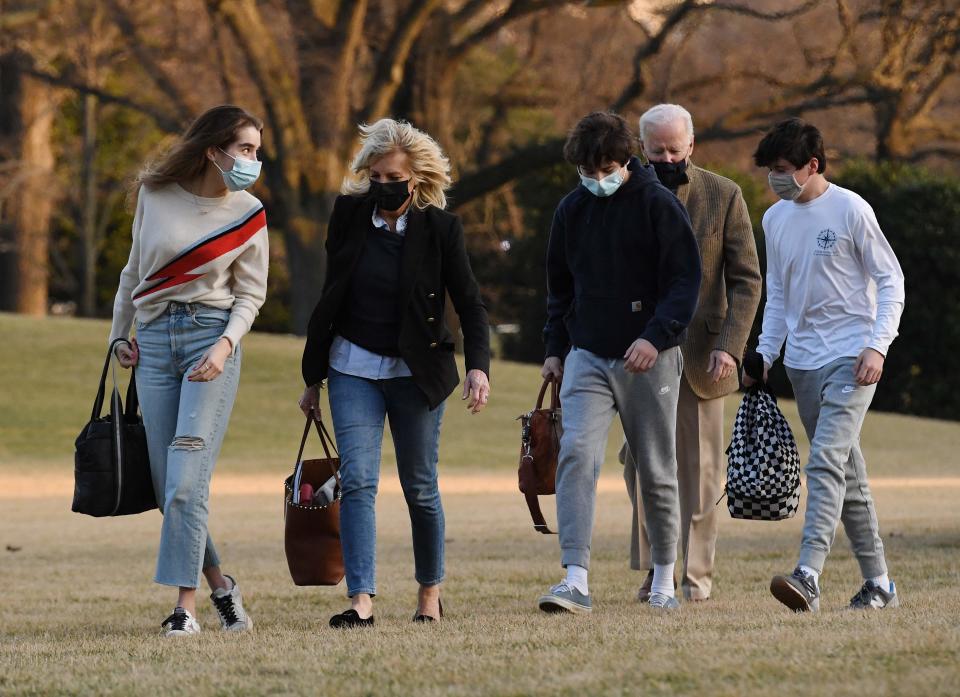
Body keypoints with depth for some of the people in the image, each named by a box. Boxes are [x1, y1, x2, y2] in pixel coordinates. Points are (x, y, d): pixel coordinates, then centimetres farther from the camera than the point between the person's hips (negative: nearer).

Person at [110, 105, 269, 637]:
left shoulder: (248, 215, 0)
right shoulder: (154, 195, 4)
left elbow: (251, 294, 3)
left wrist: (225, 345, -12)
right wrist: (119, 335, 18)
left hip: (213, 337, -3)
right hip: (154, 338, 3)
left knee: (187, 479, -14)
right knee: (167, 482, 0)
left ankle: (186, 606, -14)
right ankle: (219, 584, 16)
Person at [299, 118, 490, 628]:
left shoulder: (440, 227, -9)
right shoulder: (349, 214, -1)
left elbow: (469, 303, -8)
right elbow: (331, 295, 8)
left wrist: (478, 367, -24)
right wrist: (314, 376, 11)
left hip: (416, 372, -1)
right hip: (354, 368, 1)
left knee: (420, 488, 7)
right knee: (357, 480, -13)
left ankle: (430, 591, 27)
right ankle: (361, 600, -19)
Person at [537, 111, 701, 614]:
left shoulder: (658, 204, -7)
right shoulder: (571, 210, 8)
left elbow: (685, 280, -10)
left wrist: (657, 336, -22)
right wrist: (555, 348, 12)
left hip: (649, 359, -3)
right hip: (587, 357, 3)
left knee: (656, 471, 6)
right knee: (576, 455, -16)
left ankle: (664, 578, 22)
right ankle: (575, 581, -22)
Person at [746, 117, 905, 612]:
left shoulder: (850, 210, -7)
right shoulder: (775, 219, 11)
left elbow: (891, 281, -5)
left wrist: (877, 346, -16)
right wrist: (765, 354, 10)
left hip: (850, 360, -6)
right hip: (802, 363, 6)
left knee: (826, 462, -20)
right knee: (847, 475, 9)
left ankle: (808, 575, -31)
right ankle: (878, 583, 15)